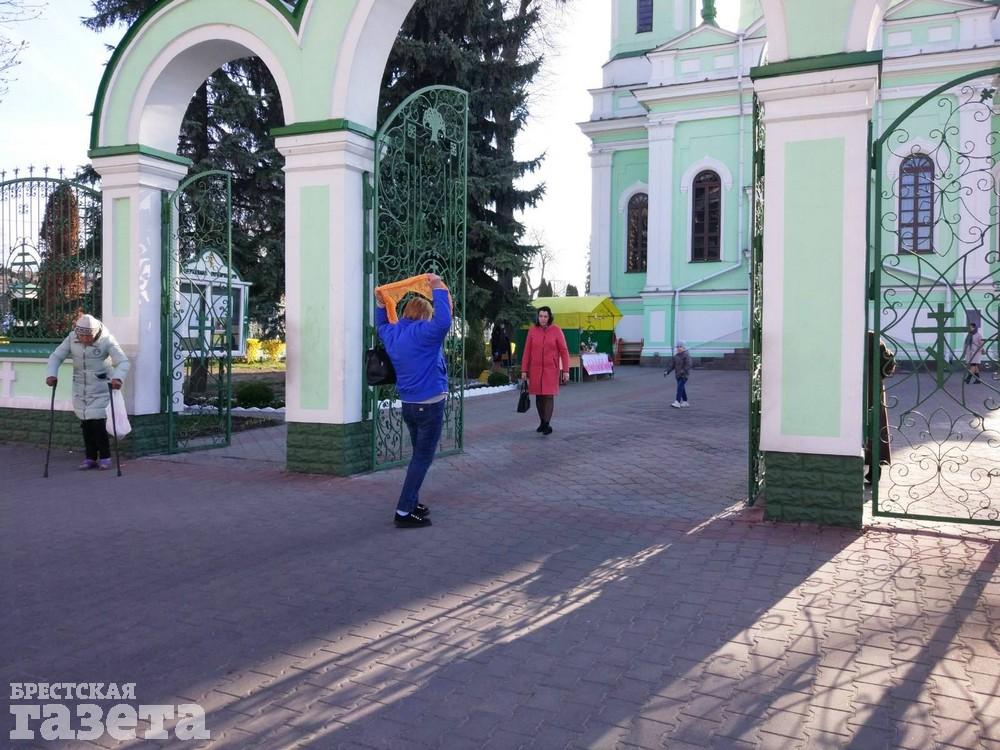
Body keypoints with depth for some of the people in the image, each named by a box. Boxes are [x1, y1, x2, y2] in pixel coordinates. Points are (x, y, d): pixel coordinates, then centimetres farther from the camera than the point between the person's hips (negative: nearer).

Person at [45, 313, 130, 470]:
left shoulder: (106, 340, -14)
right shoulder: (72, 338, -3)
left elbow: (123, 362, -18)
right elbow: (56, 356, 1)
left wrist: (118, 377, -37)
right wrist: (51, 374, -18)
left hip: (100, 389, -4)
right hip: (80, 388, 4)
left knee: (97, 422, -9)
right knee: (86, 423, 6)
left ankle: (105, 457, 4)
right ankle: (90, 457, 16)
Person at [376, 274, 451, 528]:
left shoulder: (392, 333, 9)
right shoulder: (422, 332, -15)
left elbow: (381, 326, 32)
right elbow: (444, 321, -33)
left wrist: (380, 304, 33)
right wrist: (438, 288, -25)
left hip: (408, 405, 8)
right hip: (430, 405, -8)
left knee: (419, 455, 21)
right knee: (423, 458, -3)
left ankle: (411, 503, 25)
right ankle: (404, 512, -4)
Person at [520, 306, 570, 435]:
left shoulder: (556, 330, -6)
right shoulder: (532, 331, -1)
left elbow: (564, 351, -5)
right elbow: (527, 351, 2)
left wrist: (566, 370, -9)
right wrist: (524, 370, 0)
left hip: (551, 369, -2)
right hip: (536, 369, 2)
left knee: (549, 395, -10)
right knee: (539, 396, 7)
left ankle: (547, 424, -7)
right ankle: (542, 422, 21)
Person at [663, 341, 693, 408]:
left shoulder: (686, 355, -9)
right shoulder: (675, 356, 11)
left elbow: (688, 365, -19)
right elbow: (672, 366, 8)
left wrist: (683, 371, -32)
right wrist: (667, 371, -7)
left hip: (684, 375, -7)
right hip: (678, 375, 7)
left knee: (680, 388, -17)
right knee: (682, 389, 12)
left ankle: (677, 403, -24)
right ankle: (685, 402, 22)